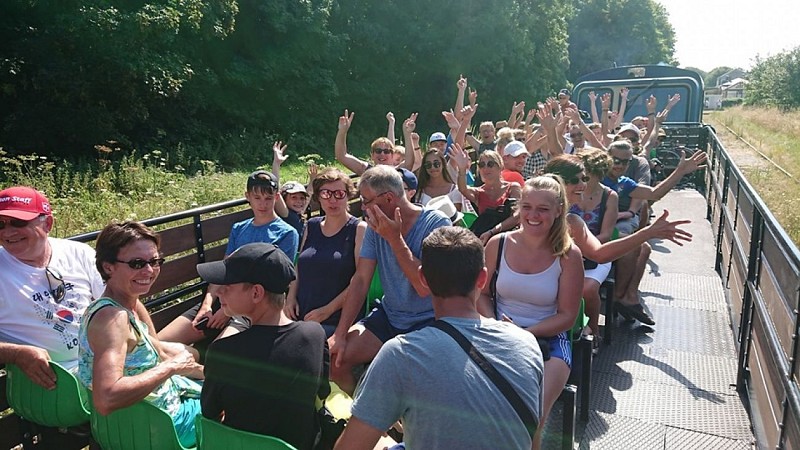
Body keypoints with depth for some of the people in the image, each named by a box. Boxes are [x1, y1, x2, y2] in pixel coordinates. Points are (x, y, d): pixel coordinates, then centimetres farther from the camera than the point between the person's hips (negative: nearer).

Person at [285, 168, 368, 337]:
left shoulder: (359, 229, -1)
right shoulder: (311, 226, 15)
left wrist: (328, 310, -11)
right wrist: (291, 296, 6)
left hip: (337, 321, -4)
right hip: (301, 317, 5)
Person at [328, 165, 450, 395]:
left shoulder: (436, 224, -16)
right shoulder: (377, 225, 0)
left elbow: (424, 287, -24)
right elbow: (360, 280, -2)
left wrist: (395, 238, -22)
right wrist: (340, 334, -8)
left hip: (428, 322, -5)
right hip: (388, 316, 5)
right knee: (333, 356, -8)